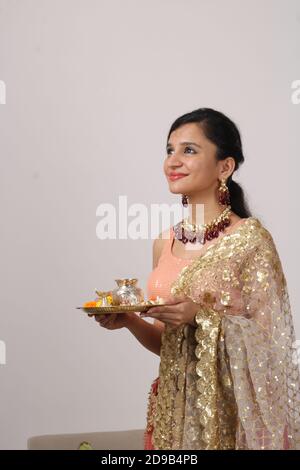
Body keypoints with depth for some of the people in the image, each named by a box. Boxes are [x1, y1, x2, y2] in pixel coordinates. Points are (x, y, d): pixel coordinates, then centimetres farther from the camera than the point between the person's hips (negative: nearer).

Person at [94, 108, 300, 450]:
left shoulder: (250, 238, -12)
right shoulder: (165, 242, 5)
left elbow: (268, 339, -14)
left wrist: (202, 316, -25)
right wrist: (129, 320, -5)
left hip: (229, 416, -5)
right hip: (173, 409, 6)